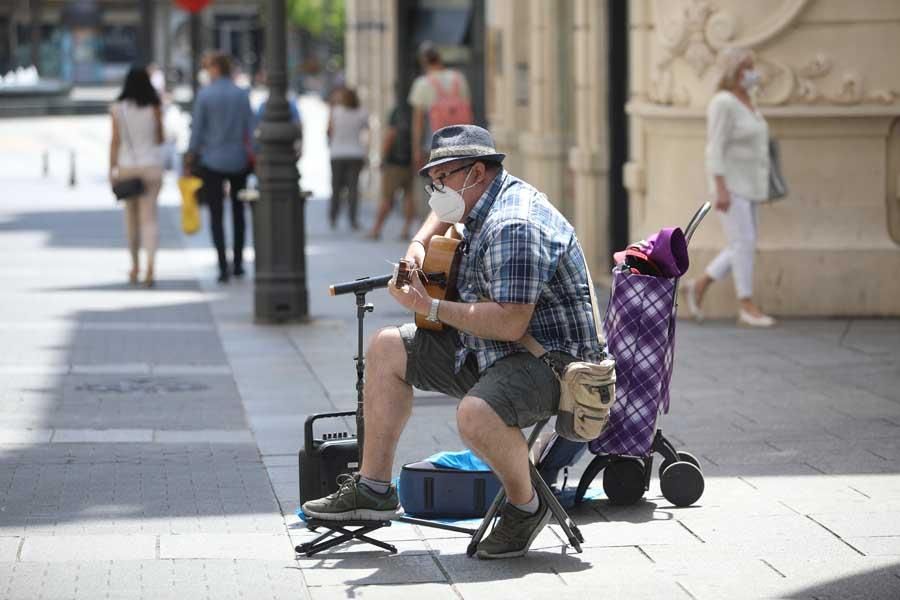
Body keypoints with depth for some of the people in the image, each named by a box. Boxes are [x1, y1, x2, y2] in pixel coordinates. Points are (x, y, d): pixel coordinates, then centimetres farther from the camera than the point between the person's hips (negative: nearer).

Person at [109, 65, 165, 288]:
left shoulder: (118, 109, -4)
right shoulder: (155, 109, -5)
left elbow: (115, 141, -5)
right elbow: (160, 139, 2)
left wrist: (112, 169, -2)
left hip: (127, 167, 1)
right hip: (151, 166, -1)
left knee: (131, 216, 15)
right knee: (149, 217, -1)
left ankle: (135, 264, 25)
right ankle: (150, 264, -19)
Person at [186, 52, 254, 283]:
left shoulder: (204, 95, -8)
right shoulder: (242, 95, -1)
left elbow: (197, 130, -6)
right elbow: (250, 129, -1)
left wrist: (191, 158, 3)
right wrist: (251, 154, 8)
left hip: (212, 160, -2)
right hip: (238, 160, 3)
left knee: (216, 215, 1)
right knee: (238, 212, 16)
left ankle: (223, 267, -8)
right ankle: (237, 263, 18)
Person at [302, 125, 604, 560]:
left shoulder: (512, 227, -24)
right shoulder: (487, 201, 9)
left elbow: (510, 324, -32)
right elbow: (446, 212, 35)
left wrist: (431, 308, -23)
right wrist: (419, 244, 13)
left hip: (551, 359, -11)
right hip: (486, 349, 11)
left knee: (476, 414, -39)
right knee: (386, 350, 14)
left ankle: (525, 506, -10)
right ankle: (373, 488, 16)